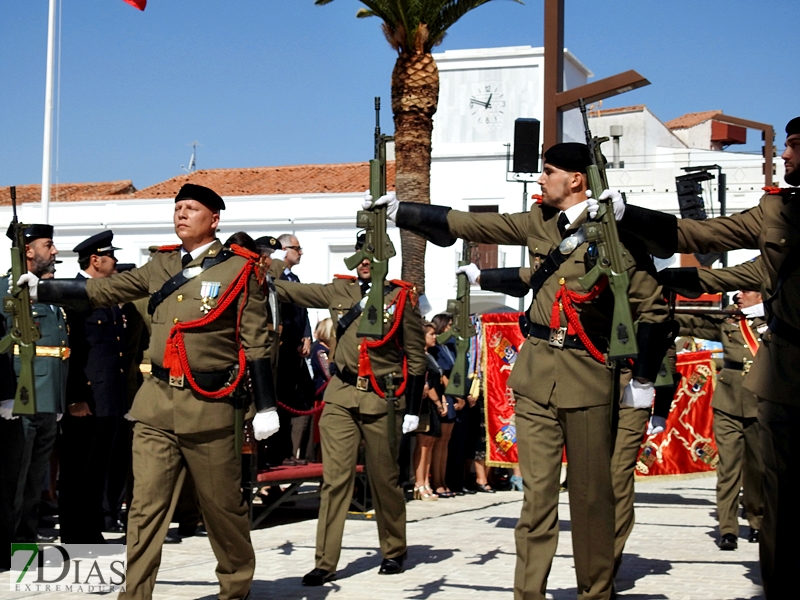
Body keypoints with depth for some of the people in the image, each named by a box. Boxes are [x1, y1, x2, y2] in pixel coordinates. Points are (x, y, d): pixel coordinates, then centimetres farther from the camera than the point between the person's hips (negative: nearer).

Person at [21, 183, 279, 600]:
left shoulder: (238, 269, -3)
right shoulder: (162, 265, 10)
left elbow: (256, 343, -3)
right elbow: (103, 291, 10)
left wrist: (266, 406, -5)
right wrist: (41, 289, 5)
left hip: (206, 405, -3)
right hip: (156, 402, 4)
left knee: (222, 505, 9)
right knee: (146, 505, -1)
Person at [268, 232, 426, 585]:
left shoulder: (402, 298, -2)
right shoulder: (339, 291, 6)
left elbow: (416, 358, 0)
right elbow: (287, 290, 12)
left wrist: (413, 409, -4)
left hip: (382, 400, -2)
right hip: (340, 396, 2)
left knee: (384, 479, 8)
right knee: (335, 478, -3)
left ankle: (393, 552, 26)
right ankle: (325, 563, -1)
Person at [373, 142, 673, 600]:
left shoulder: (615, 230, -4)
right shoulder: (538, 222, 10)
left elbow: (652, 308, -2)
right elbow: (465, 224, 13)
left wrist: (644, 379, -3)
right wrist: (400, 210, 11)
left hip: (588, 374, -4)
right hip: (536, 372, 4)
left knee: (592, 492, 3)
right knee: (537, 490, 1)